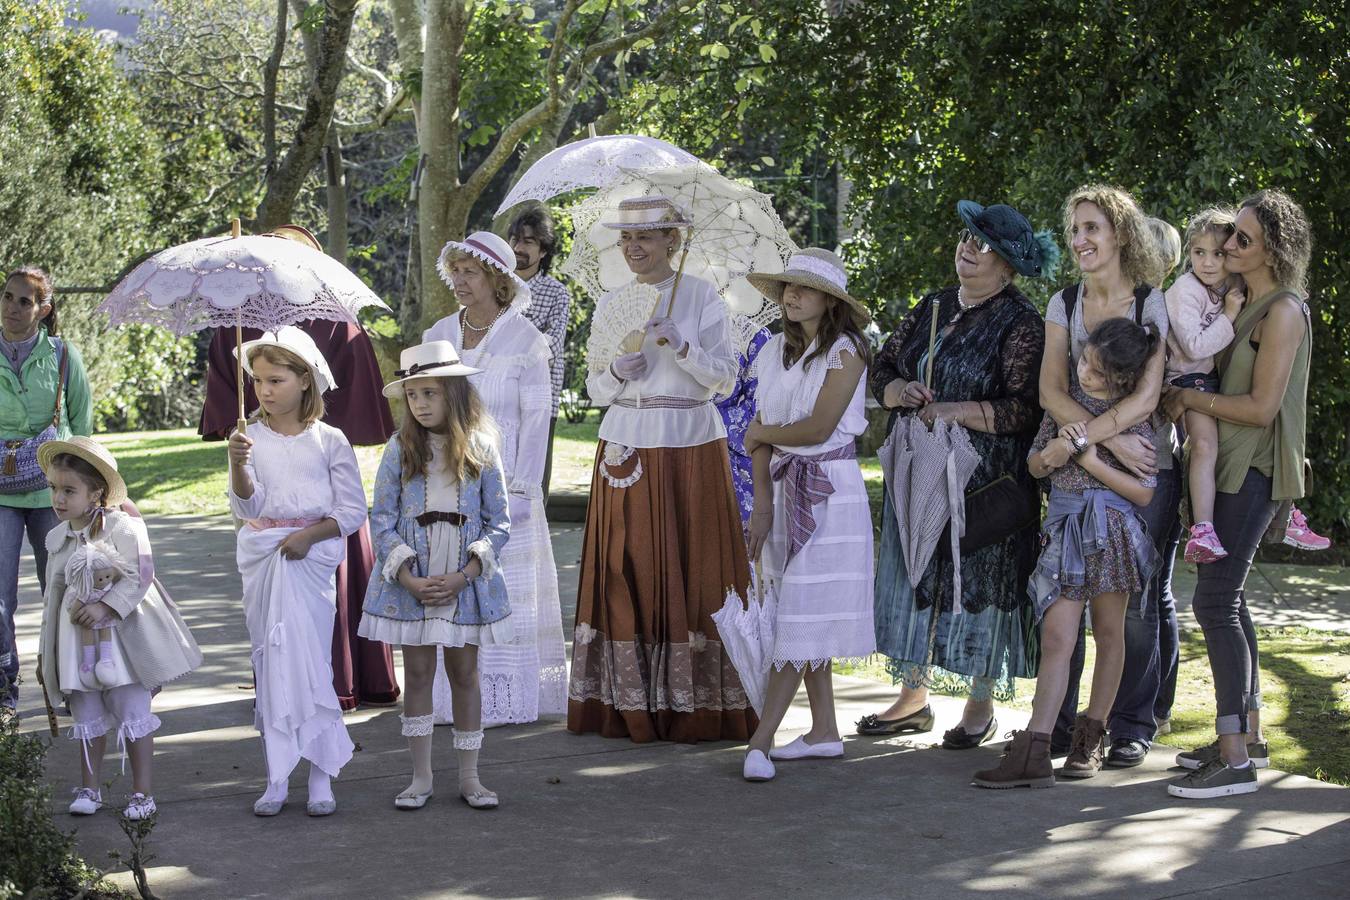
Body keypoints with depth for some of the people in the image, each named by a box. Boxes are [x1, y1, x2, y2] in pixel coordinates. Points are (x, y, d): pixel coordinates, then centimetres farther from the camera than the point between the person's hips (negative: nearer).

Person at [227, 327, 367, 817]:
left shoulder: (330, 441, -1)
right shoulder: (250, 438, 3)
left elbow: (352, 510, 0)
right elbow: (246, 506, -6)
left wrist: (309, 535, -14)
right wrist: (238, 463, -23)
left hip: (312, 557, -2)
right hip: (262, 557, 2)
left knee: (310, 661, -4)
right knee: (271, 662, 4)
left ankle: (321, 776, 3)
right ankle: (277, 780, 8)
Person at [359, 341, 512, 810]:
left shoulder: (481, 449, -2)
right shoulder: (400, 450, -2)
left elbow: (498, 523, -2)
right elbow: (383, 520, -3)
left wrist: (463, 576, -13)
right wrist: (410, 579, -13)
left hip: (467, 582, 0)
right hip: (411, 583, 0)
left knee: (464, 674, 8)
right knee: (418, 674, 5)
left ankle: (469, 776, 16)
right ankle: (421, 776, 13)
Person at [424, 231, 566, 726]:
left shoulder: (524, 340, -5)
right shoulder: (438, 335, 9)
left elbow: (535, 418, -6)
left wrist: (523, 490, -11)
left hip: (500, 478, -4)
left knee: (502, 587, -2)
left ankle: (506, 699, 3)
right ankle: (454, 696, 10)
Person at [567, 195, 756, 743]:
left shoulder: (701, 297, 1)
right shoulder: (610, 304, 11)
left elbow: (724, 379, -2)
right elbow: (596, 391, 14)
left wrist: (679, 346, -16)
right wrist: (617, 373, -8)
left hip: (691, 450, -3)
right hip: (626, 446, 3)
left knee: (690, 570, -4)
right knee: (627, 570, 0)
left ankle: (694, 706, 1)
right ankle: (630, 706, 4)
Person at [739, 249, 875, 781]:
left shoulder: (845, 352, -9)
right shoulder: (776, 351, 9)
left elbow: (818, 427, -17)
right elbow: (763, 436, 6)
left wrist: (762, 433, -2)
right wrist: (762, 504, -2)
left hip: (830, 491, -7)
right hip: (784, 488, 7)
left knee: (805, 618, -8)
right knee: (801, 617, 9)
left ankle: (760, 742, -13)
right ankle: (824, 732, 16)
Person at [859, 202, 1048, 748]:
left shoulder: (1021, 324, -8)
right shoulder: (931, 308, 12)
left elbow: (1025, 409, -15)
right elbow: (882, 367, 15)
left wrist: (958, 410, -21)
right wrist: (901, 390, -6)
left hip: (986, 480, -6)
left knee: (977, 579, -2)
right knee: (914, 576, 9)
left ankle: (981, 707, 10)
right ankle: (914, 697, 20)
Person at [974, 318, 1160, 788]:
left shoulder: (1133, 418, -4)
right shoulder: (1065, 399, 6)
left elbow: (1144, 492, -8)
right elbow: (1034, 464, 13)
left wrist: (1091, 461, -14)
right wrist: (1051, 455, -11)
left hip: (1111, 526, -3)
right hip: (1063, 524, 3)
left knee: (1108, 632, 9)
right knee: (1056, 636, -5)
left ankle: (1092, 735, 20)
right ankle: (1034, 751, -13)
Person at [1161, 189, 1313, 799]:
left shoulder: (1284, 310, -12)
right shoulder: (1246, 305, 17)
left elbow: (1262, 407, -17)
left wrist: (1193, 399, -9)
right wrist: (1192, 401, 5)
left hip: (1255, 470, -10)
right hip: (1228, 465, 10)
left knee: (1215, 601, -15)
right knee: (1226, 599, 13)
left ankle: (1234, 760, -15)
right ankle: (1248, 737, 22)